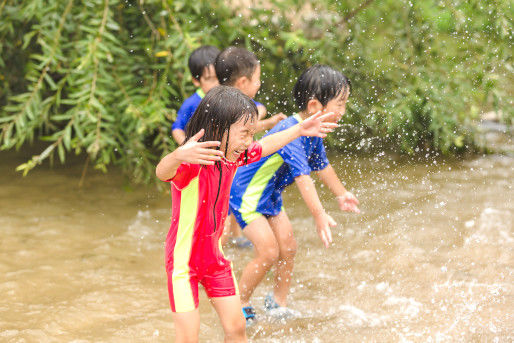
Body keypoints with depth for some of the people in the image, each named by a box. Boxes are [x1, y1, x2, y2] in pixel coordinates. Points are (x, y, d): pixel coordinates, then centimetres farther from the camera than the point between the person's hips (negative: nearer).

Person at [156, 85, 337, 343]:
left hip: (214, 258, 7)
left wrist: (300, 129, 22)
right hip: (184, 262, -7)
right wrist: (178, 156, -72)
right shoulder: (190, 165, -28)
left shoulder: (232, 157, -2)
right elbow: (162, 172, -50)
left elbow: (265, 146, 18)